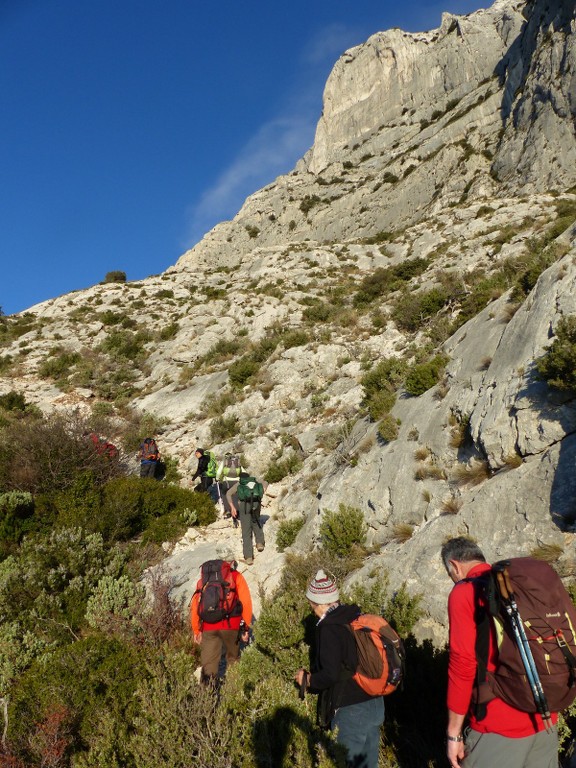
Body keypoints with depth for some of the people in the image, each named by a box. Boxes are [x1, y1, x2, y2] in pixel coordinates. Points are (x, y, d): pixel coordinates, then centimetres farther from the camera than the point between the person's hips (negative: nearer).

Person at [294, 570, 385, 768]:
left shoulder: (329, 628, -18)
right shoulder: (359, 618, 4)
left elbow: (330, 675, -23)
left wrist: (307, 679, -4)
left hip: (351, 711, -8)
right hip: (376, 705, 8)